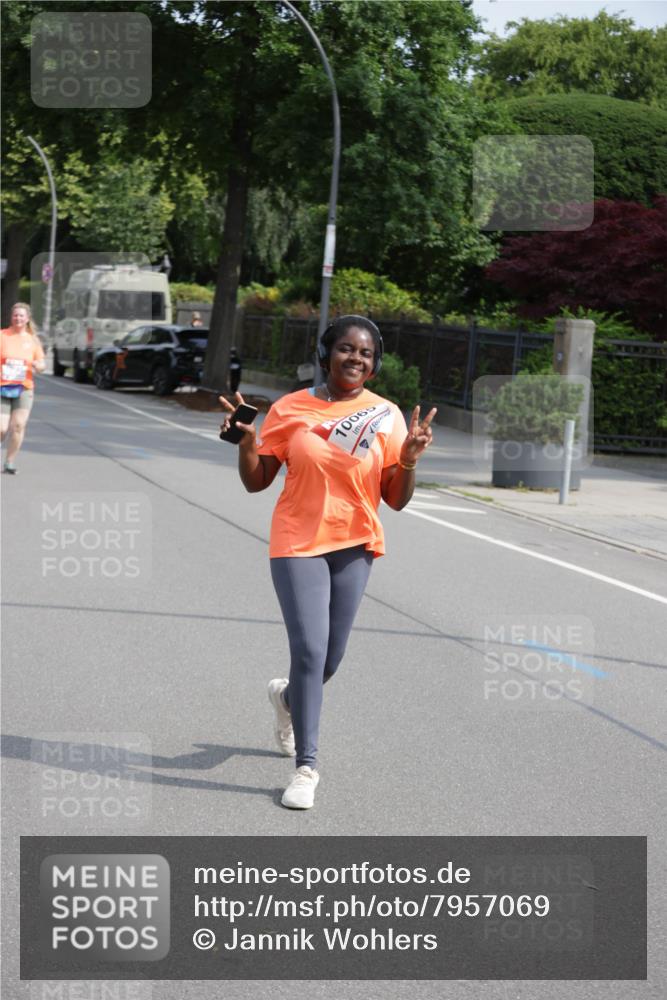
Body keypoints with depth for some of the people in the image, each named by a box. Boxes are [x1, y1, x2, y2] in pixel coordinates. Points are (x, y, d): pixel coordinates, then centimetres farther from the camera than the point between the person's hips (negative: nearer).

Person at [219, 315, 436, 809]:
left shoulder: (386, 415, 0)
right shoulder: (291, 408, -1)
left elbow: (396, 499, 0)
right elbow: (256, 482, 3)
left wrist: (409, 459, -17)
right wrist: (246, 441, -14)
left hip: (355, 546, 2)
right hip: (298, 544, -2)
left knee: (329, 659, 9)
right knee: (310, 651, -13)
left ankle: (288, 697, 45)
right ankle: (307, 766, 0)